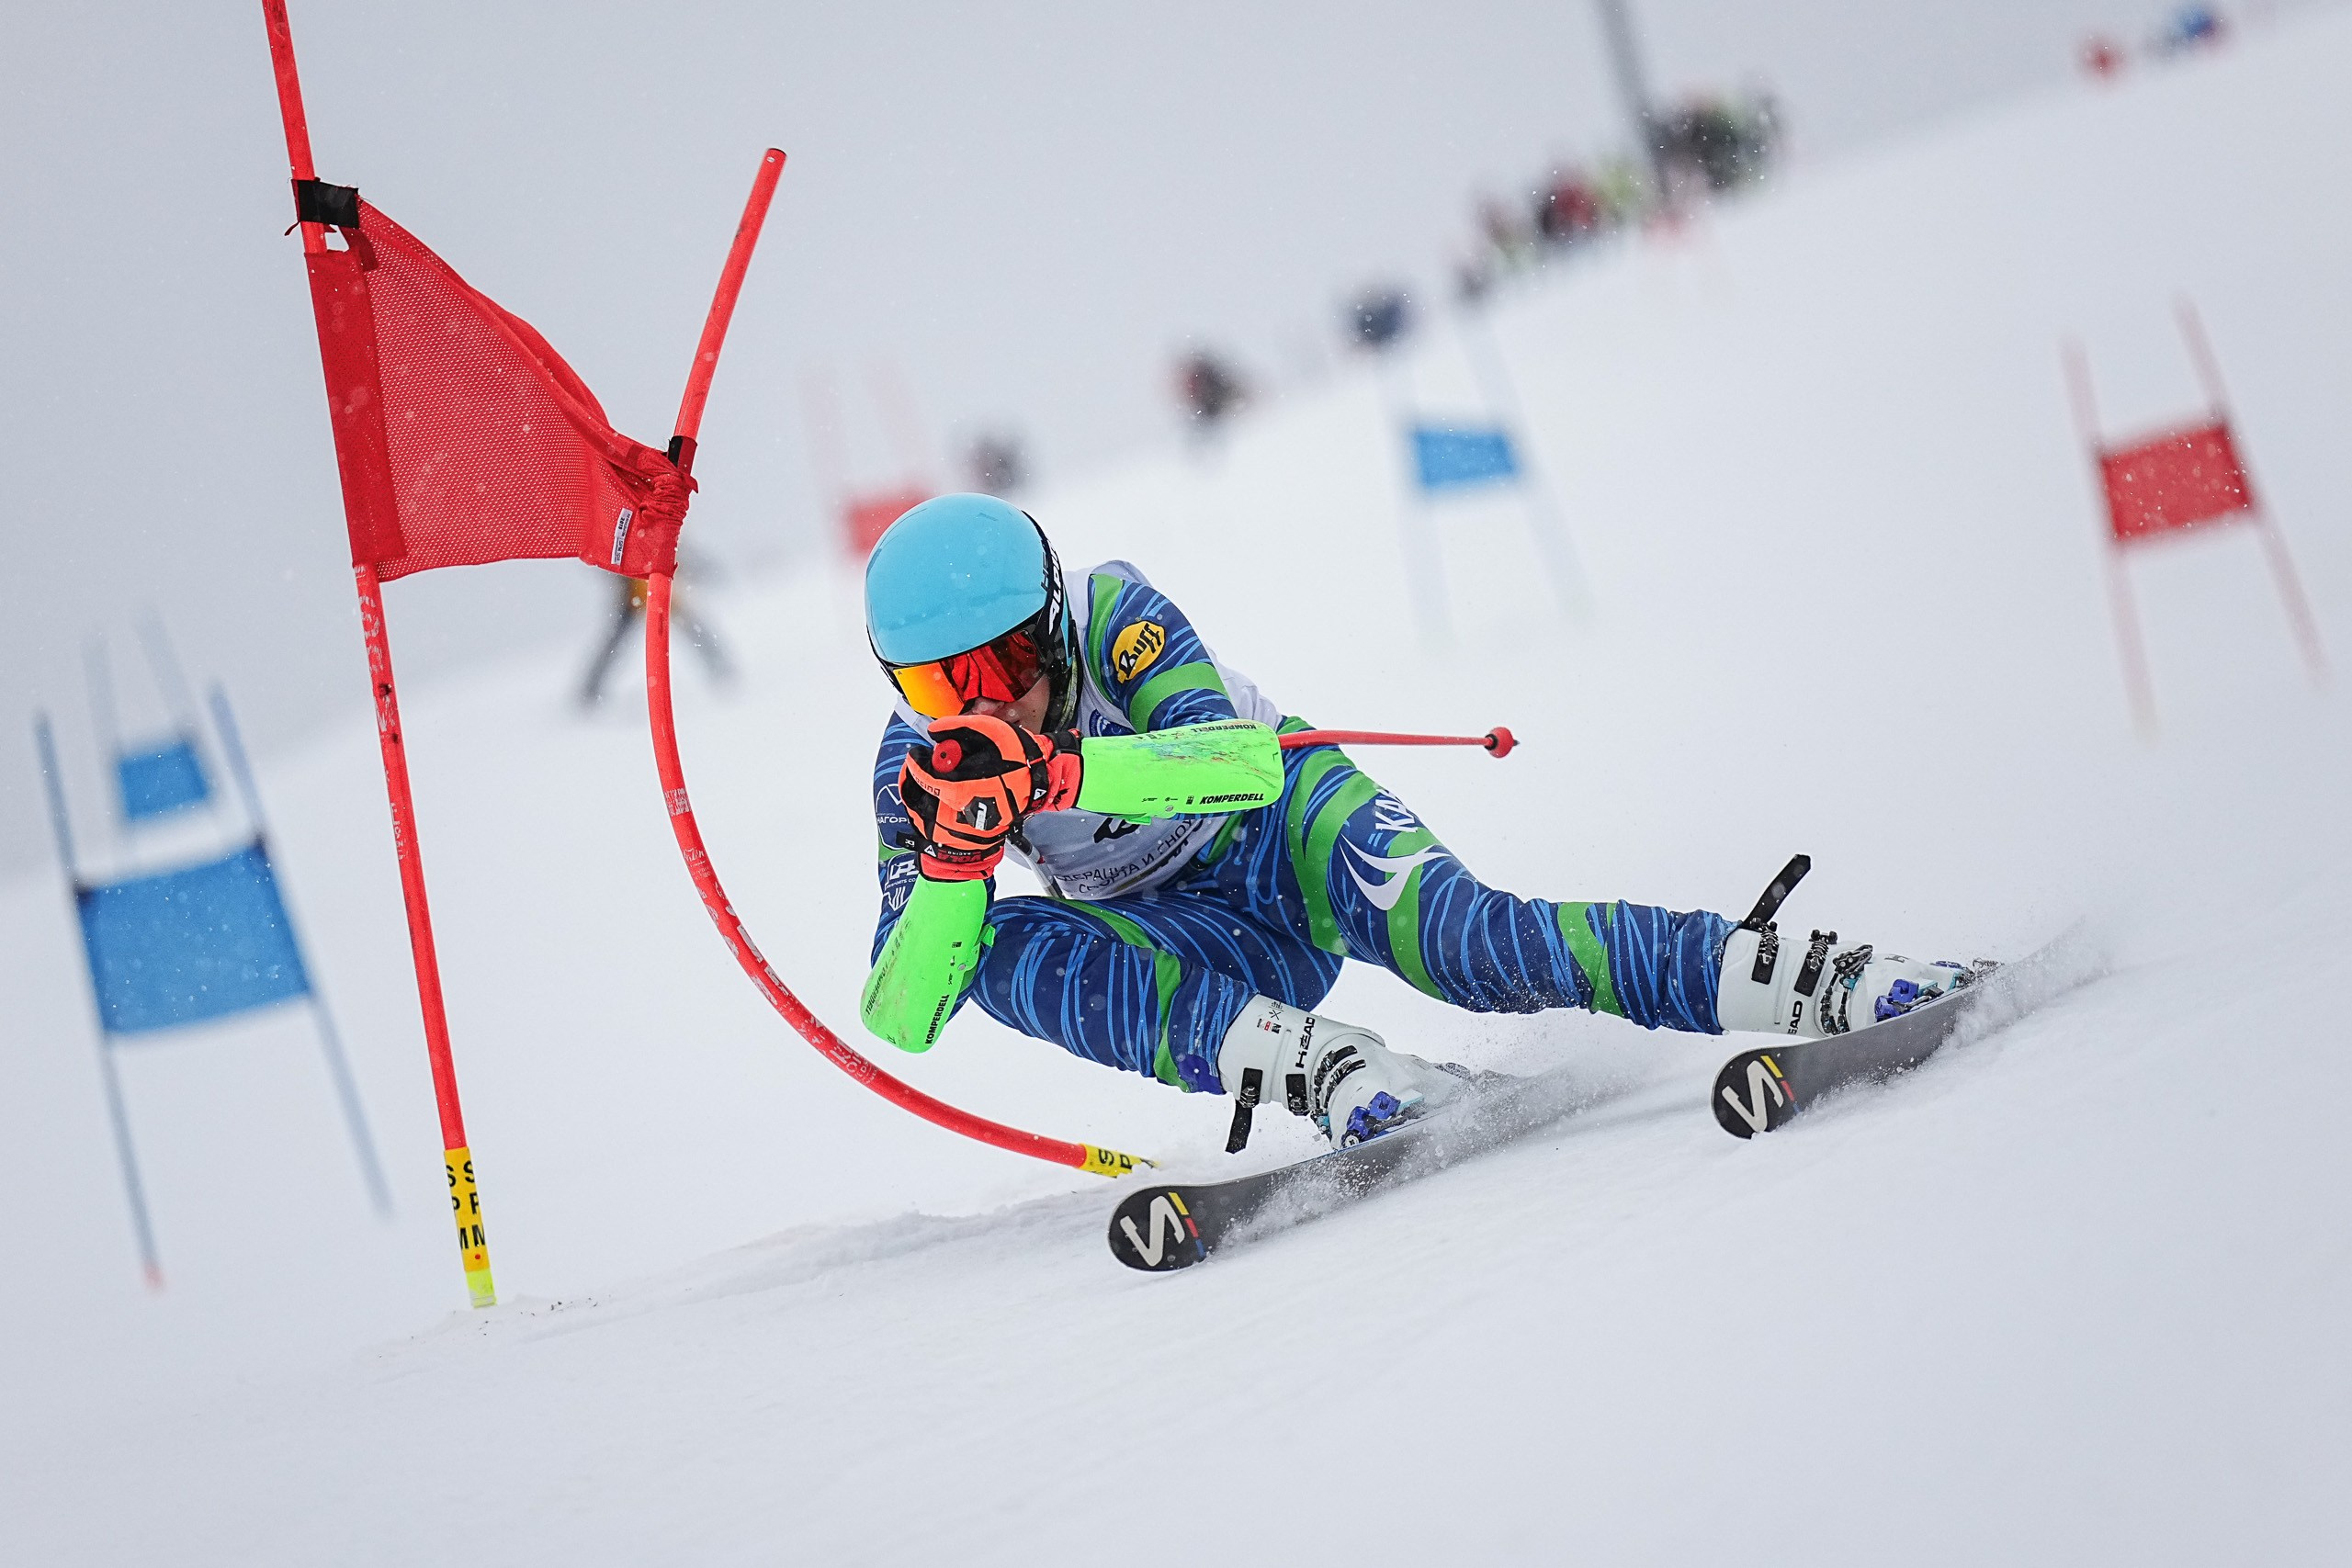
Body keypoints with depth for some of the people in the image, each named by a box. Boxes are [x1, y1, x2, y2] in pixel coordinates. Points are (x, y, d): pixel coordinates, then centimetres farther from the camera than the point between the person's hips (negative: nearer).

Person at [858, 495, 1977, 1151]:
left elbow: (1243, 759, -35)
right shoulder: (919, 769, -13)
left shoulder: (1111, 613, -21)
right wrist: (953, 861, -38)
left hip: (1286, 818, -3)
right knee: (1000, 948, -27)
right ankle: (1326, 1068, -40)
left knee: (1450, 940, -33)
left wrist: (1057, 770, -49)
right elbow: (899, 1018, -20)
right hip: (1201, 948, 3)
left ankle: (1818, 982, -32)